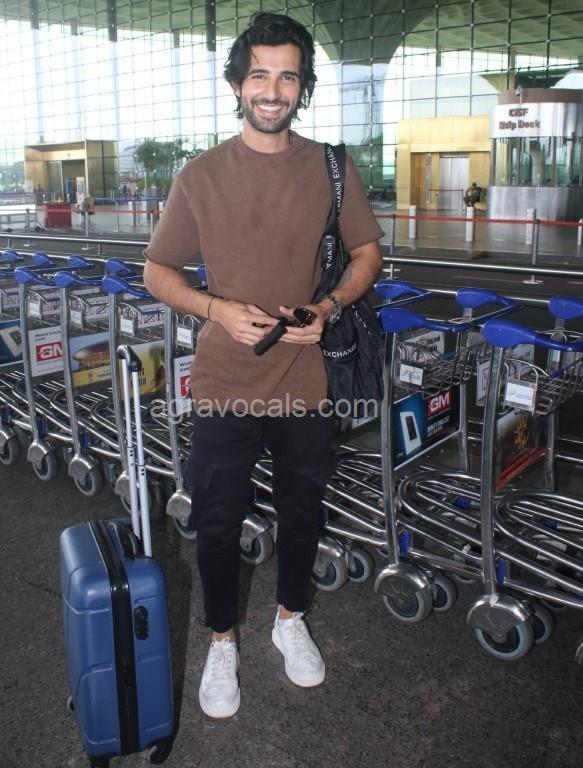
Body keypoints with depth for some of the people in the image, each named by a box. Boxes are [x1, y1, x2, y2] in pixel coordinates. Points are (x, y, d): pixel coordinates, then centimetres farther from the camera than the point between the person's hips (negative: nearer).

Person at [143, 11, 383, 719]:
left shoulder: (331, 169, -1)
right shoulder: (200, 176, -5)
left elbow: (368, 252, 9)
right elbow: (157, 271, 1)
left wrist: (328, 307, -10)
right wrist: (218, 308, -17)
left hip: (305, 381, 2)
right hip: (224, 385, -1)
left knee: (301, 509, 18)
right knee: (217, 522, 10)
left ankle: (290, 620, 44)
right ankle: (222, 643, 35)